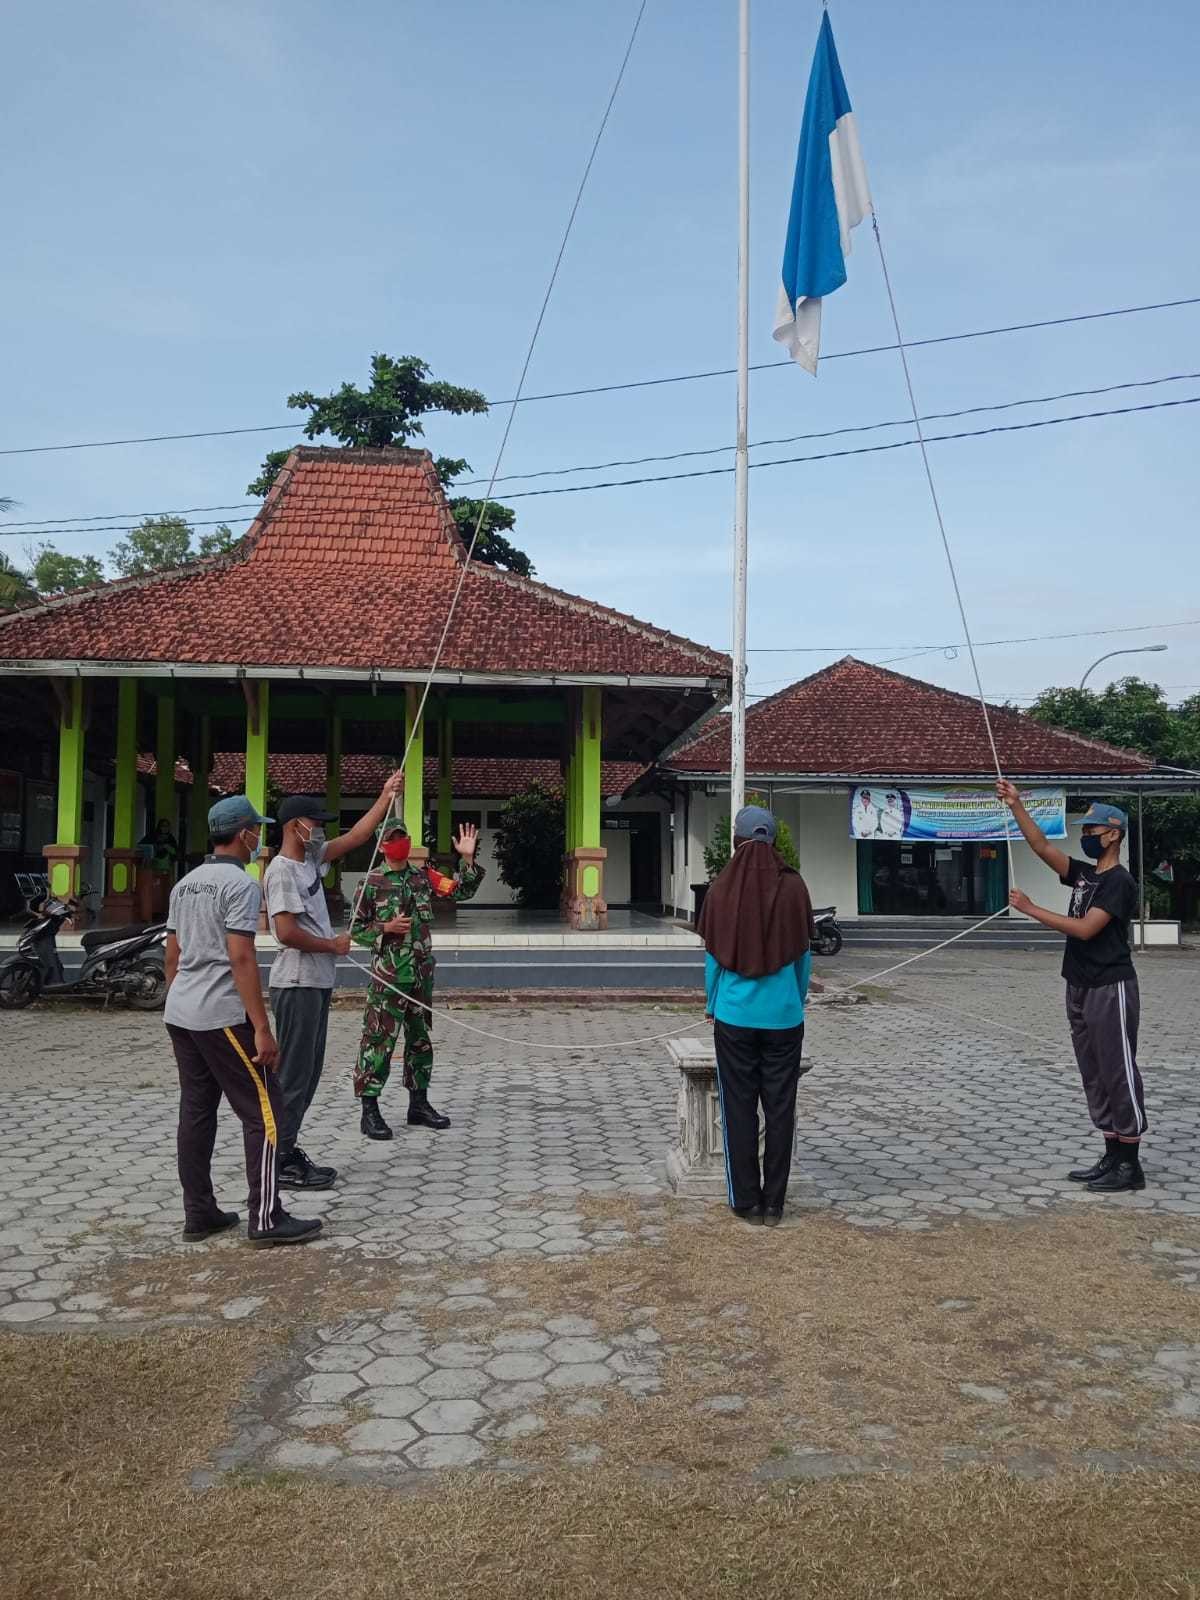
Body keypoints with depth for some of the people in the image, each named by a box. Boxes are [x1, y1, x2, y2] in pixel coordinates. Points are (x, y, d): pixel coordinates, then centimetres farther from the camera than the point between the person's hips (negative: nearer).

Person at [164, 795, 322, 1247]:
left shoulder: (186, 884, 14)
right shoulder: (240, 883, -13)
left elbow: (172, 955, 17)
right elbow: (241, 959, -19)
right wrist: (262, 1029, -18)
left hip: (180, 1014, 9)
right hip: (223, 1017, -9)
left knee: (196, 1112, 12)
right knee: (262, 1113, -2)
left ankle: (199, 1214, 17)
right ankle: (266, 1218, -1)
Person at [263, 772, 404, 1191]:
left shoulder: (311, 859, 12)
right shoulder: (282, 870, -15)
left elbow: (355, 837, 17)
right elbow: (287, 932, -23)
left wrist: (386, 797, 12)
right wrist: (332, 945, -10)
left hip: (316, 984, 10)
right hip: (297, 986, -10)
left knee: (307, 1074, 14)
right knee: (293, 1075, -5)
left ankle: (286, 1152, 22)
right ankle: (282, 1163, 2)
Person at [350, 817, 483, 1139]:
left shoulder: (423, 877, 8)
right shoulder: (371, 881, -5)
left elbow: (461, 891, 4)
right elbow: (356, 929, -2)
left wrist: (468, 859, -7)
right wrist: (385, 929, -17)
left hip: (422, 973, 5)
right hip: (387, 975, -5)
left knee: (420, 1039, 13)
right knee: (379, 1040, -5)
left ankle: (419, 1104, 25)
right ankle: (370, 1111, 3)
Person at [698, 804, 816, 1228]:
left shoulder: (722, 890, -5)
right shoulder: (794, 887, -3)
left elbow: (713, 956, 0)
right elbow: (804, 954, 3)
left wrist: (711, 1005, 14)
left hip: (735, 1017, -1)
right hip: (784, 1016, 1)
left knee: (739, 1109, 8)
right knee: (780, 1110, 8)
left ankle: (747, 1202, 13)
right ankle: (774, 1205, 13)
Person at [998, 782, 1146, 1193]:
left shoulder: (1120, 882, -13)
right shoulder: (1083, 874, 12)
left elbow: (1085, 929, -21)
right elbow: (1042, 847, 5)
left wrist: (1031, 909, -19)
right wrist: (1016, 805, -3)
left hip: (1111, 990, -9)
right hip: (1079, 989, 9)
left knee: (1119, 1075, -3)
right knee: (1095, 1077, 12)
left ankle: (1130, 1165, 5)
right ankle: (1113, 1156, 20)